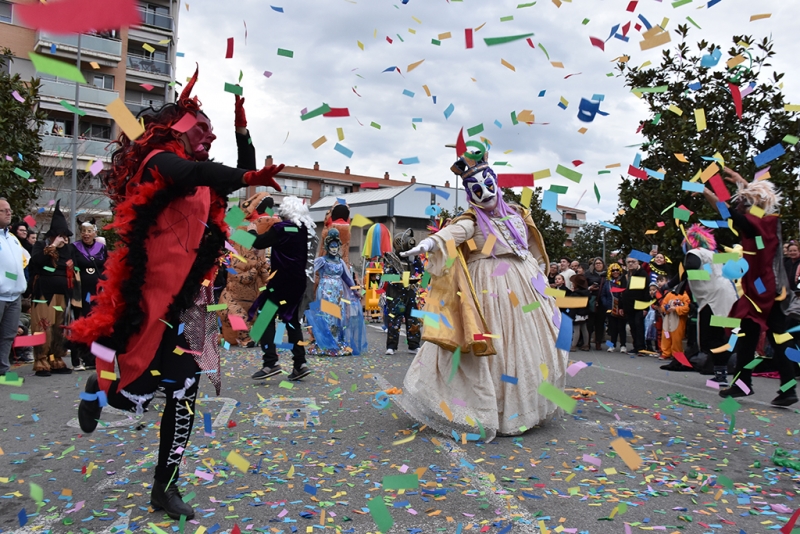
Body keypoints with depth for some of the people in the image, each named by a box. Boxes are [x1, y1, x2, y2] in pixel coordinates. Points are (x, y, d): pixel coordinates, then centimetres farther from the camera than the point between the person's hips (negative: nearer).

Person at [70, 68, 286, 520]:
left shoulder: (198, 176, 17)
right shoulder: (160, 162, -6)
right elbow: (198, 173, -29)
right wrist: (248, 178, -41)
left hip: (189, 306, 8)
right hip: (152, 303, -8)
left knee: (183, 399, 8)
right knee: (136, 397, -2)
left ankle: (165, 488, 22)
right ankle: (100, 386, 34)